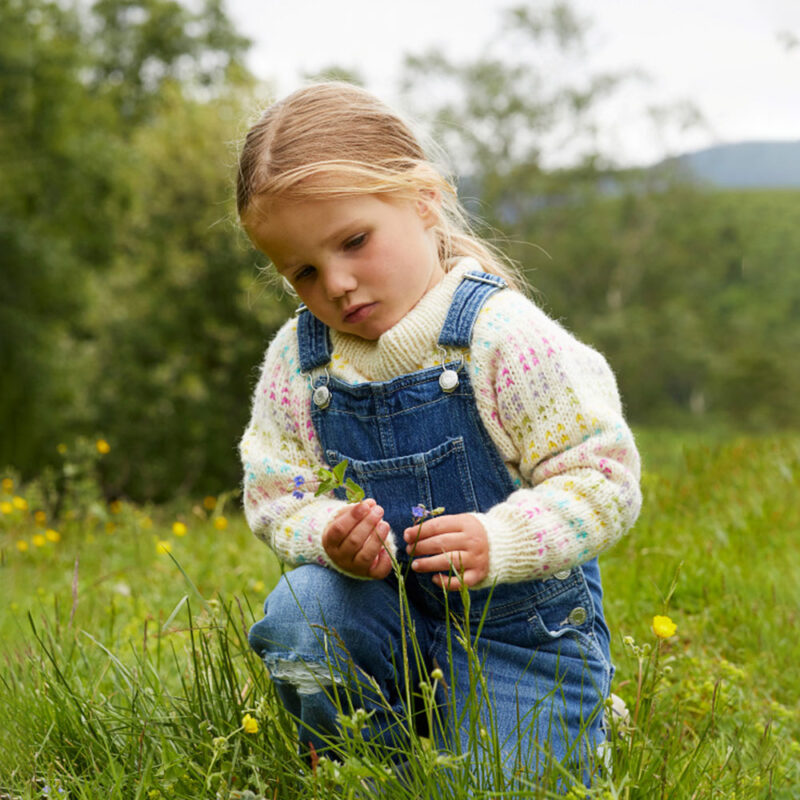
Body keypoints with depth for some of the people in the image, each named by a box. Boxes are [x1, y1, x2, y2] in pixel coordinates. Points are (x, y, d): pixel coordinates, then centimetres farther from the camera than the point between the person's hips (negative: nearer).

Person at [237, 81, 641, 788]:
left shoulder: (502, 336, -18)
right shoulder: (296, 359, -4)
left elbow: (606, 481, -18)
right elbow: (276, 498, 0)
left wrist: (499, 542, -33)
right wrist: (329, 536, -23)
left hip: (522, 629, -3)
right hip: (387, 613, 4)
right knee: (297, 615, -25)